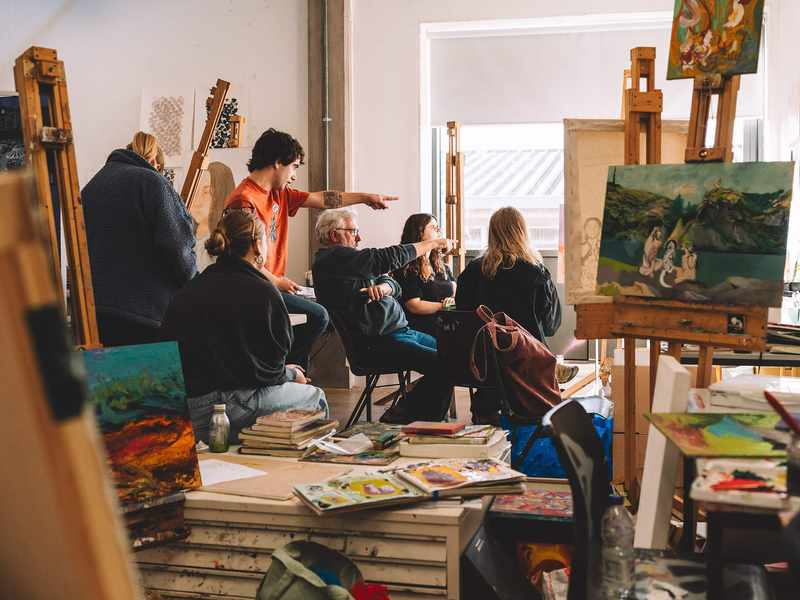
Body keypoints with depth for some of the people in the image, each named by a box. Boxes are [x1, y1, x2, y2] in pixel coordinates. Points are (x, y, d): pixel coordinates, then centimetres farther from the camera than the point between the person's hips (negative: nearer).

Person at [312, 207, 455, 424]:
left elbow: (394, 284, 16)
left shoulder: (343, 259, 22)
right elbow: (389, 257, -14)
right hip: (379, 341, -11)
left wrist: (382, 287, -10)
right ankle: (399, 419, -7)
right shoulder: (333, 258, -11)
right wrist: (433, 243, -4)